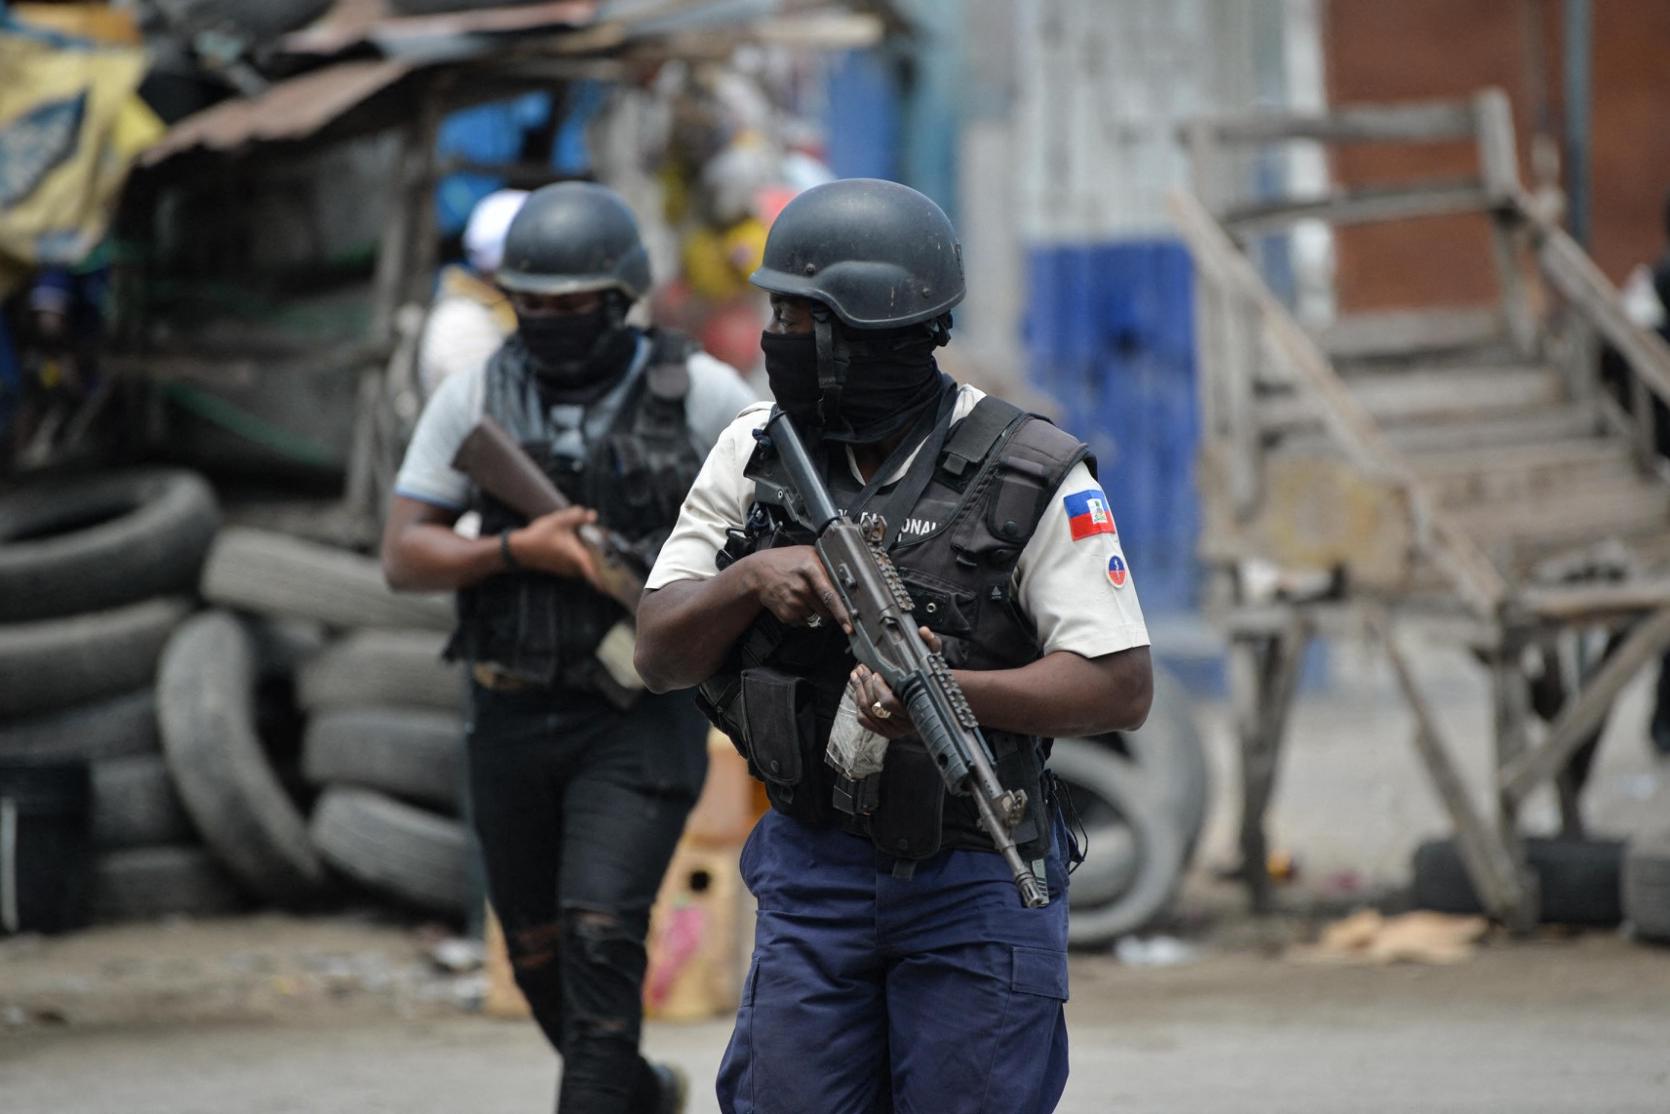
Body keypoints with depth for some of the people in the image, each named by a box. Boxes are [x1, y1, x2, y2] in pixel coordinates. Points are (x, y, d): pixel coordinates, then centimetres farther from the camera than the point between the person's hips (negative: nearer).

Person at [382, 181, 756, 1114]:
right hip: (512, 719, 4)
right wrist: (518, 550, -15)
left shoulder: (698, 393, -4)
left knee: (600, 933, -19)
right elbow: (403, 556, 0)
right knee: (538, 955, 15)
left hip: (641, 718, -4)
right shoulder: (475, 398, 2)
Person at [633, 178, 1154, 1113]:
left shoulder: (1032, 477, -11)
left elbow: (1124, 688, -15)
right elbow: (660, 654, 2)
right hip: (812, 874, 4)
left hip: (977, 889, -4)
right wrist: (753, 578, -18)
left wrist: (954, 693, -29)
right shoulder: (758, 456, 3)